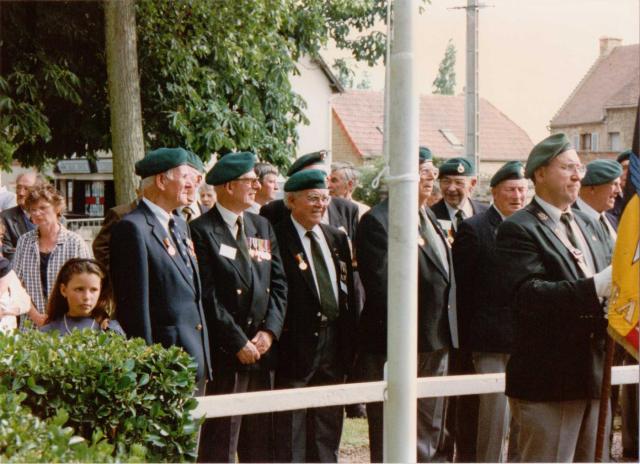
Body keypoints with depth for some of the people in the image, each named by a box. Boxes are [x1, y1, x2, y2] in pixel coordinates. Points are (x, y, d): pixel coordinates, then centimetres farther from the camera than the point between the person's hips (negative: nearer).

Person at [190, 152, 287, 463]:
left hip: (262, 348, 7)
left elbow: (278, 284, 13)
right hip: (224, 354, -7)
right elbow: (208, 296, -12)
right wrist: (239, 343, -13)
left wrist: (270, 331, -2)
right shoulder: (202, 231, -7)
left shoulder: (262, 227, 16)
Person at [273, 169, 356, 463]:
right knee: (290, 426, 0)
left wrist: (349, 341, 9)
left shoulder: (337, 238, 13)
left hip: (334, 343, 7)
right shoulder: (277, 238, -9)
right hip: (296, 344, -6)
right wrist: (276, 339, -16)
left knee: (328, 422, 14)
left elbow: (349, 292, 15)